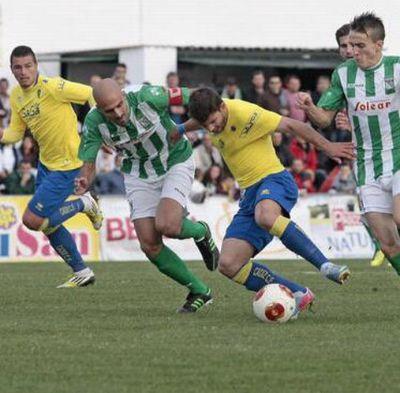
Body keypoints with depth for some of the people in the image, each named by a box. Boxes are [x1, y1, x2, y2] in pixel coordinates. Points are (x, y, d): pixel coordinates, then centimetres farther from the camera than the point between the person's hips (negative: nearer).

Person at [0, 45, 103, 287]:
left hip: (67, 166, -8)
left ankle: (84, 205, 8)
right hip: (45, 163, 8)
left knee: (32, 220, -12)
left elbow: (93, 95, -19)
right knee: (48, 225, 13)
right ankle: (82, 272, 27)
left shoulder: (51, 87, -22)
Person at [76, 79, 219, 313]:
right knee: (150, 245, -6)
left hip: (176, 163, -4)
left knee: (166, 225, -27)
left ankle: (200, 231, 10)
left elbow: (191, 97, -17)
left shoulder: (147, 97, -31)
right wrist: (84, 183, -38)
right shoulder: (94, 122, -21)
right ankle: (199, 292, 13)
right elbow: (88, 163, -16)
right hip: (139, 176, 4)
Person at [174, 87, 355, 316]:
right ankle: (298, 295, -4)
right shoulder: (210, 115, 3)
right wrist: (181, 130, 37)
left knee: (265, 216, -44)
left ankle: (325, 265, -36)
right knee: (228, 265, -9)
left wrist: (328, 147, -12)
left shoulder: (244, 113, -17)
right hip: (249, 192, 8)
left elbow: (292, 126, -13)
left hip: (274, 179, -8)